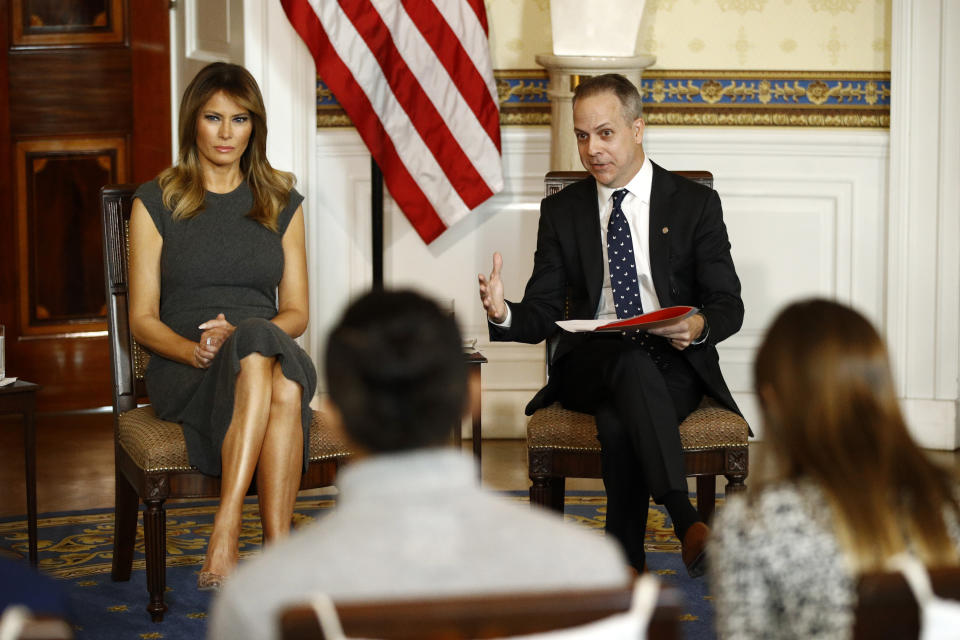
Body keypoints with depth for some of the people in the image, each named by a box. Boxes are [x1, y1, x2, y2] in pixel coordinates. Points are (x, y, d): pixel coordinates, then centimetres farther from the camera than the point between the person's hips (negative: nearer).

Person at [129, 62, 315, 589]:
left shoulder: (281, 203, 17)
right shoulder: (155, 203, 9)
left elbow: (296, 312, 13)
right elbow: (142, 319, 5)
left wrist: (237, 334, -8)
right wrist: (195, 349, -16)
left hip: (275, 357, 2)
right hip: (184, 371, -2)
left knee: (285, 386, -37)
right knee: (259, 344, -38)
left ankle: (225, 532, -42)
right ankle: (280, 553, -43)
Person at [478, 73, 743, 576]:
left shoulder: (694, 204, 6)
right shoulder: (562, 211, 11)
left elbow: (728, 305, 3)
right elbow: (542, 315, 5)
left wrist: (698, 326, -22)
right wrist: (503, 314, -19)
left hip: (673, 366, -1)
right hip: (591, 362, 1)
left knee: (619, 422, -35)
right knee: (630, 361, -37)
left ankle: (626, 569, -32)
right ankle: (685, 520, -46)